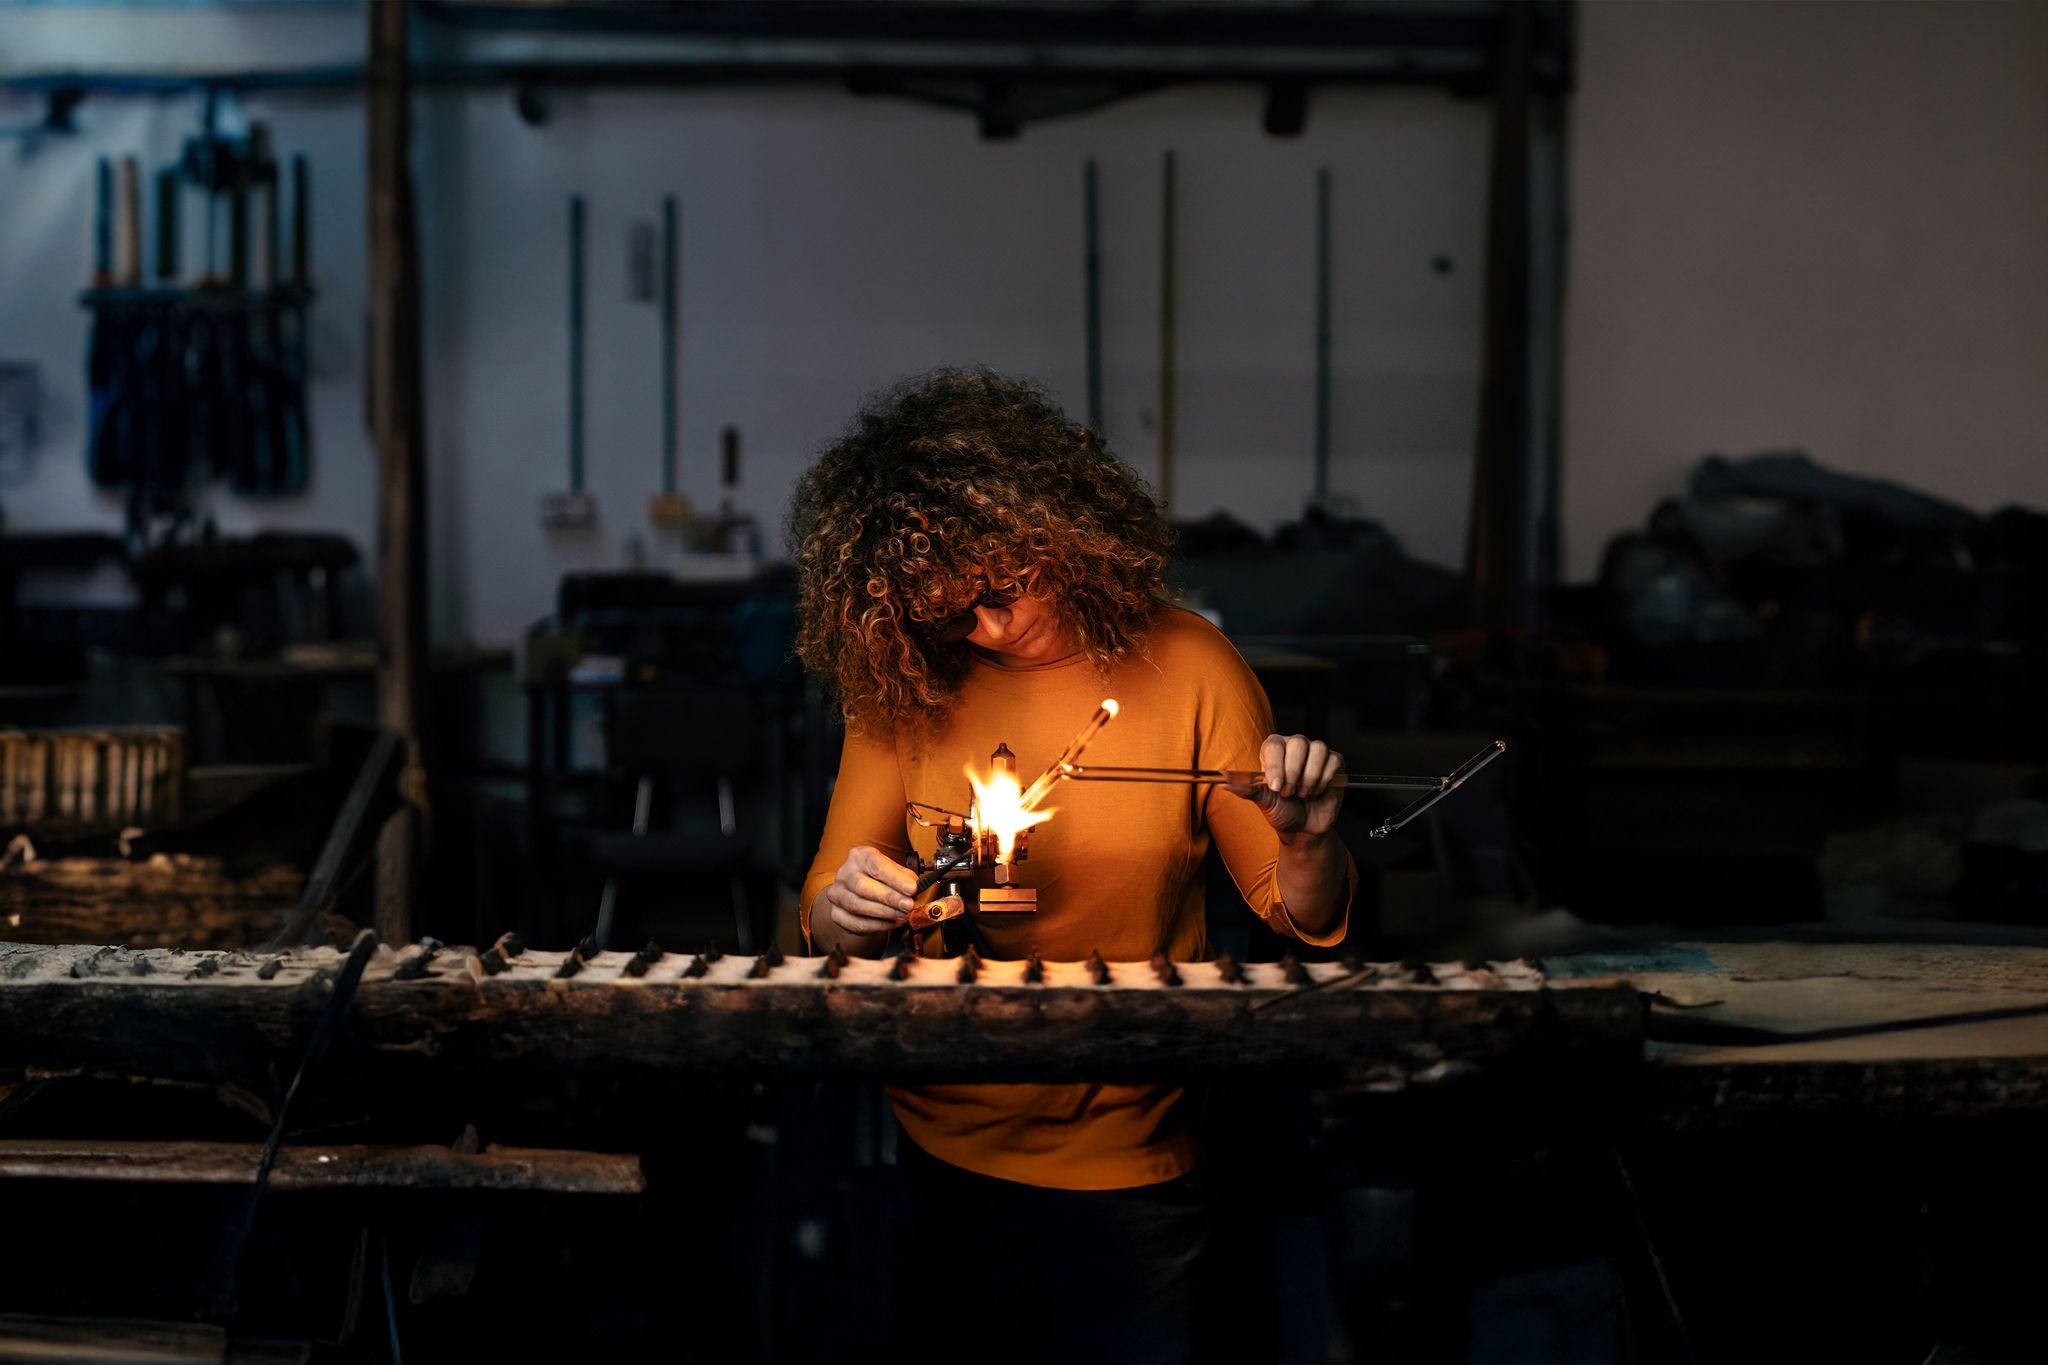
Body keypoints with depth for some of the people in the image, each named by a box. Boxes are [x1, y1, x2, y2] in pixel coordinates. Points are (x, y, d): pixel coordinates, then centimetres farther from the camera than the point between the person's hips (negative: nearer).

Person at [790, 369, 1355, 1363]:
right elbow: (819, 915, 1)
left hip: (1121, 1167, -2)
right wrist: (842, 916, -22)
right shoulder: (901, 684, -1)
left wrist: (1305, 845, -24)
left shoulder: (1187, 668, -7)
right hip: (926, 1155, 2)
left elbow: (1301, 919, -2)